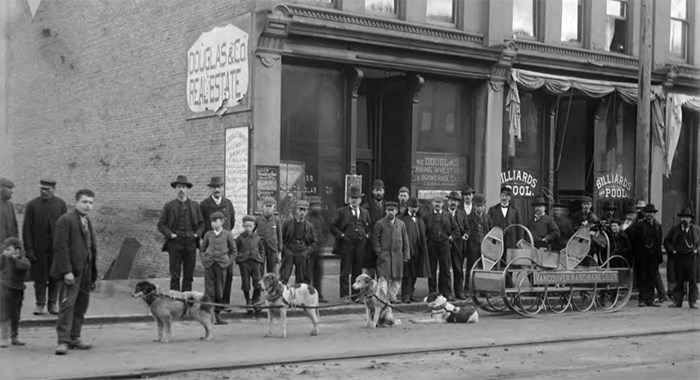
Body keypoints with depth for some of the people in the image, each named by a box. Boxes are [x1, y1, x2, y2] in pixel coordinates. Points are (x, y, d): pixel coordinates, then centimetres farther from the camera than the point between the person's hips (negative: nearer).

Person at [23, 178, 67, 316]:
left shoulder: (60, 204, 3)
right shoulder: (32, 205, 0)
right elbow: (26, 228, -1)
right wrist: (29, 249, -7)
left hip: (56, 247, 1)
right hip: (38, 248, -1)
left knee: (55, 277, 5)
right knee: (40, 277, 4)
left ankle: (52, 304, 15)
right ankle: (40, 304, 14)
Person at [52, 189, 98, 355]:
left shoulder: (88, 222, 18)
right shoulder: (66, 220, -7)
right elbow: (60, 247, -13)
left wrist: (93, 274, 14)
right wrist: (66, 271, -20)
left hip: (86, 271, 8)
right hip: (71, 270, -8)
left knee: (81, 306, 8)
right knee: (68, 304, -11)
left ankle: (74, 338, 15)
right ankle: (63, 341, -10)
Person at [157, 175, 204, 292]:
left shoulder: (195, 205, 14)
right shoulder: (169, 206, 6)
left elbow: (201, 224, 16)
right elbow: (161, 224, 5)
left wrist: (197, 234, -1)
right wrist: (170, 234, -8)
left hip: (191, 243, 2)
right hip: (175, 243, -2)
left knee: (189, 276, 3)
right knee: (175, 276, -4)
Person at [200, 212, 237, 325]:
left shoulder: (228, 234, 5)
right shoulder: (208, 234, 10)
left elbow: (234, 251, 10)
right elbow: (202, 250, 17)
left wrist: (228, 261, -1)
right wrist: (204, 260, 2)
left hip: (221, 265, -1)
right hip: (209, 265, 1)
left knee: (219, 291, 3)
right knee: (209, 290, -2)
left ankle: (217, 314, 11)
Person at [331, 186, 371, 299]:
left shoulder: (365, 212, 14)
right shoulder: (342, 211, 4)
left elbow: (369, 226, 25)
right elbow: (333, 225, 3)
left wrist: (367, 235, 8)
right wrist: (341, 235, -6)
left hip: (360, 245, 3)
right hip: (346, 244, -3)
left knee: (358, 272, 7)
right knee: (345, 273, -2)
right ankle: (344, 296, 1)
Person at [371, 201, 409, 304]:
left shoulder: (401, 224, 10)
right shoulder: (380, 223, 1)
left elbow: (405, 240, 12)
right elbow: (375, 239, 1)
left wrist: (406, 255, 6)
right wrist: (379, 252, -8)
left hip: (397, 256, 4)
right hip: (384, 255, -3)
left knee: (397, 278, 6)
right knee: (383, 277, -8)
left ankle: (392, 296, 17)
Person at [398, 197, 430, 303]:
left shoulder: (420, 220, 17)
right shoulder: (402, 219, -3)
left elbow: (423, 235, 21)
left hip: (417, 250, 6)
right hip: (406, 249, -6)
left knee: (414, 273, 10)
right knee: (407, 273, -6)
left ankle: (411, 294, 19)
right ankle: (405, 295, -2)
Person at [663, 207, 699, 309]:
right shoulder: (674, 229, 9)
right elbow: (666, 241, 13)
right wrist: (672, 250, 1)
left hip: (691, 256, 0)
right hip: (678, 257, 1)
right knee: (679, 280, 3)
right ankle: (677, 301, 8)